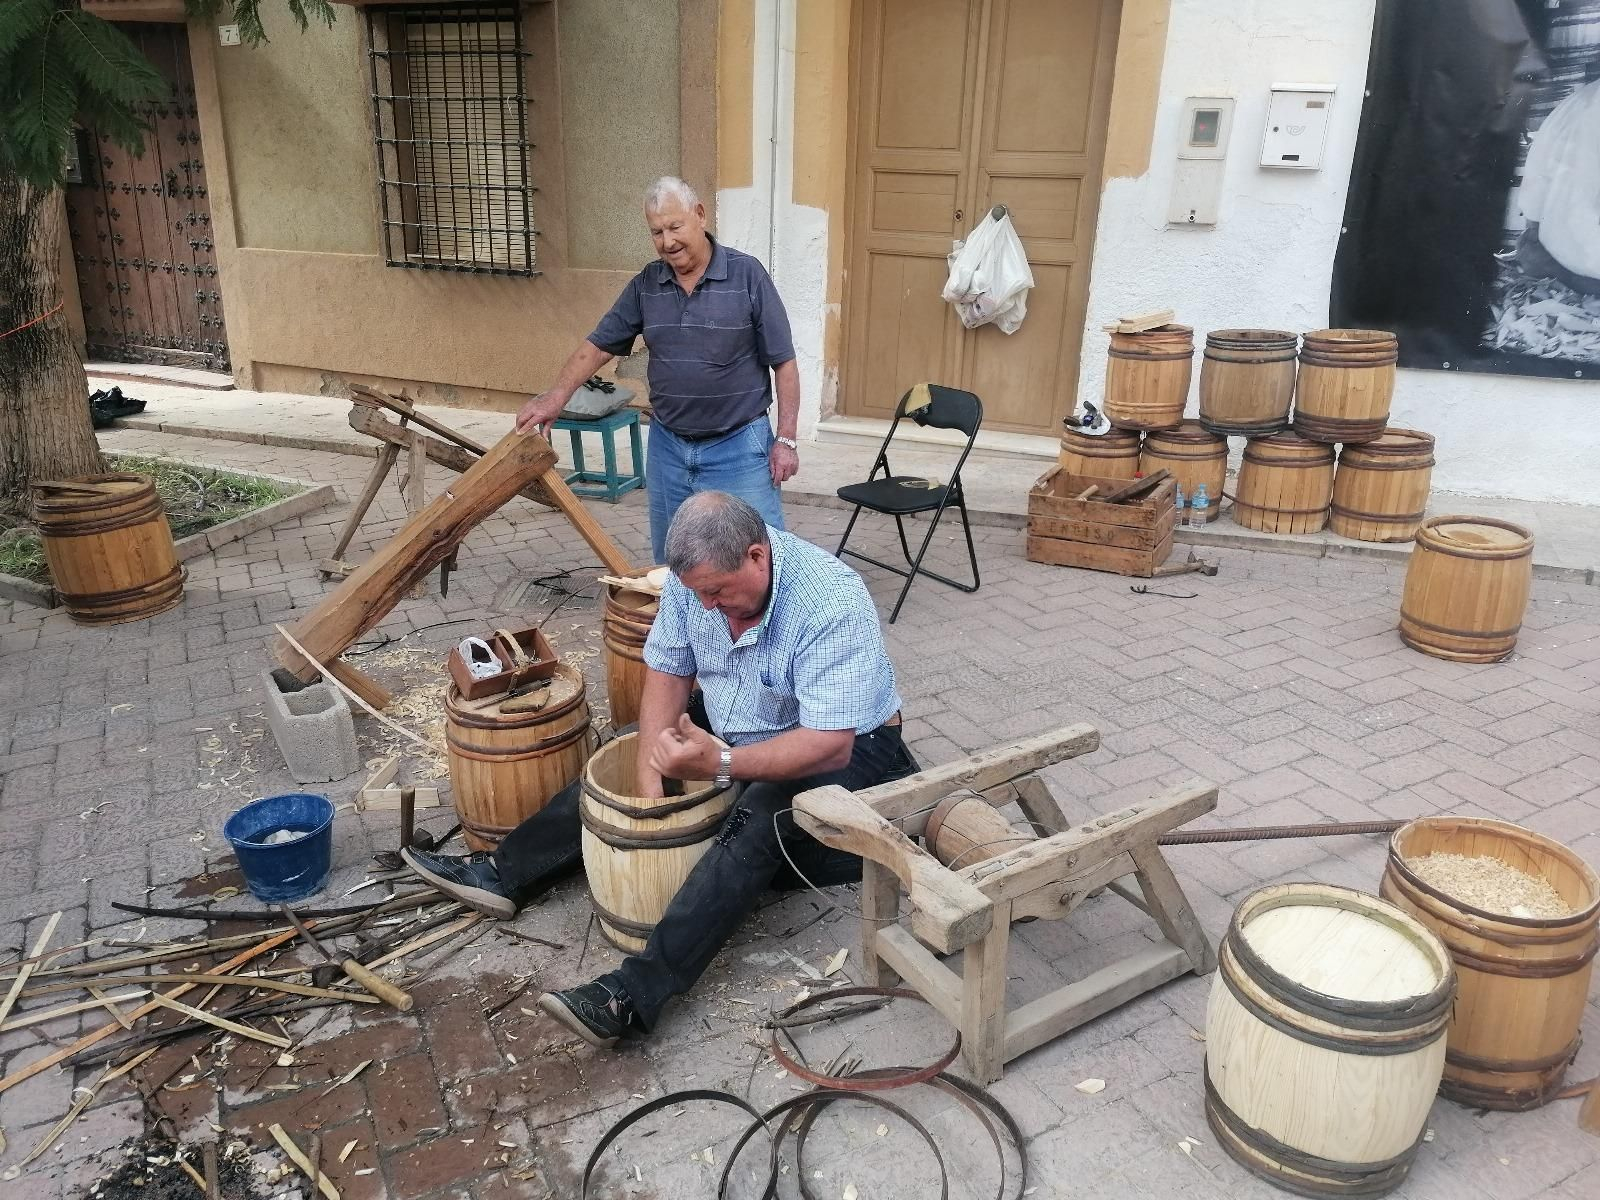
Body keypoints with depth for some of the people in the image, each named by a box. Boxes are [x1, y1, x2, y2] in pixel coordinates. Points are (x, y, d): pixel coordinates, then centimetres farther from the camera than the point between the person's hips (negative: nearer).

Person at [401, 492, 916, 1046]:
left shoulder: (834, 604, -32)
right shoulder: (698, 575, -13)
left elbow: (830, 746, -35)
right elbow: (666, 674, -6)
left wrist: (720, 763, -44)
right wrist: (650, 785, -18)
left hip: (846, 751, -7)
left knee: (759, 814, -34)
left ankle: (636, 993, -40)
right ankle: (504, 875, 6)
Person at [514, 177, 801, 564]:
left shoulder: (747, 275, -8)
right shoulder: (645, 285, 4)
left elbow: (783, 362, -6)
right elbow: (599, 345, 8)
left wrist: (786, 439, -9)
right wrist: (558, 395, -7)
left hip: (738, 447, -4)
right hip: (667, 447, 4)